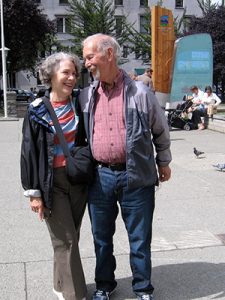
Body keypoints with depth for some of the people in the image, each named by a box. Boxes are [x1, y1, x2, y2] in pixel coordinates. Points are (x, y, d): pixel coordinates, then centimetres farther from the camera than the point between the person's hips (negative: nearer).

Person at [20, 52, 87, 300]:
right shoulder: (37, 110, -6)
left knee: (70, 238, 13)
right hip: (52, 182, -4)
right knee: (65, 240, -2)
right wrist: (33, 192, -8)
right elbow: (29, 152, -6)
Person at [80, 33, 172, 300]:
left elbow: (161, 130, 8)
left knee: (140, 238, 9)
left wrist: (163, 162, 14)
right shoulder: (86, 96, 4)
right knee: (102, 237, 16)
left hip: (136, 177, -3)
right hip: (100, 177, 3)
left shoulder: (140, 92, -5)